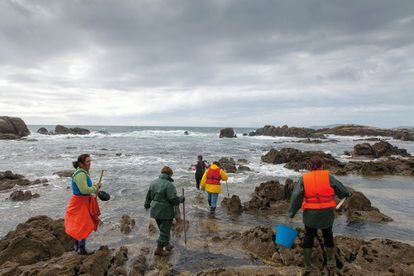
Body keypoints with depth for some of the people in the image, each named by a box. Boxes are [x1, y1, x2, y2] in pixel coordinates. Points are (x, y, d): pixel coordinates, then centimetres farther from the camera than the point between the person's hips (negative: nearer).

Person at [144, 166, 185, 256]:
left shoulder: (154, 182, 4)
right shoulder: (169, 185, -20)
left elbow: (149, 195, 14)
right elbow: (173, 199, -24)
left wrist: (147, 205, 30)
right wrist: (181, 199, -4)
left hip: (155, 211, 8)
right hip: (165, 212, -8)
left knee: (163, 229, 22)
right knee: (165, 231, 7)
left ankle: (167, 245, 34)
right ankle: (159, 249, 14)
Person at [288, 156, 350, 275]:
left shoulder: (303, 179, -7)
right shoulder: (328, 177, -8)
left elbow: (296, 197, -10)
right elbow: (342, 190, 1)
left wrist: (291, 214, -3)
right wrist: (346, 194, 25)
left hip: (310, 214, 0)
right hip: (327, 213, 1)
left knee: (309, 237, 16)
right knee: (328, 235, 23)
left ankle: (307, 266, 19)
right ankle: (330, 262, 37)